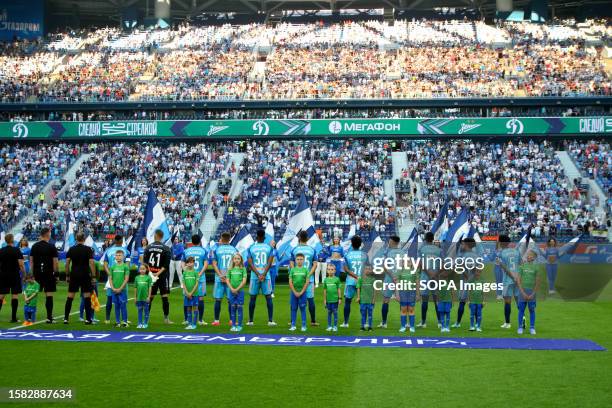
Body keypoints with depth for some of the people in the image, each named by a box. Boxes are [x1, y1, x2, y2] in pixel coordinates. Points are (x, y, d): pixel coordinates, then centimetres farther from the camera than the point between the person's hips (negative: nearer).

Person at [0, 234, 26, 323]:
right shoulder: (16, 250, -8)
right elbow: (21, 264, -13)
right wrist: (24, 274, -5)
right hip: (14, 275, -4)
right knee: (15, 295, -1)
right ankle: (13, 318, -4)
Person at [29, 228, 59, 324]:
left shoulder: (34, 246, 6)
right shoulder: (52, 247, -7)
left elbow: (31, 261, 8)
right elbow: (55, 262, -8)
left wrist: (32, 273, 12)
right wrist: (57, 274, -1)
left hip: (37, 274, 4)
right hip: (49, 274, -4)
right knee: (49, 295, -2)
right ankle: (49, 317, -3)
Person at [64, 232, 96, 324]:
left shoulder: (71, 249, 4)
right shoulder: (88, 249, -4)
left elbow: (67, 263, 1)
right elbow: (91, 263, -10)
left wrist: (67, 275, 9)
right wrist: (94, 276, -7)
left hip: (74, 275, 3)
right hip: (85, 275, -3)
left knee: (70, 297, 6)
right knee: (87, 296, 2)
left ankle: (66, 318, 5)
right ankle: (88, 319, 1)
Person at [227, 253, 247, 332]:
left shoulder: (243, 269, -1)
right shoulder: (230, 269, 6)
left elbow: (244, 281, -7)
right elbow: (227, 280, 4)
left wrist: (237, 289, -12)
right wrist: (232, 289, -9)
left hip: (240, 291, -2)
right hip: (232, 291, 2)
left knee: (239, 307, -2)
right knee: (233, 308, 5)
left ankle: (239, 325, 2)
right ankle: (233, 325, 11)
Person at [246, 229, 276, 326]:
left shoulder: (250, 248, 3)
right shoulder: (269, 248, 3)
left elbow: (250, 264, -3)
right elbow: (269, 263, -5)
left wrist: (258, 275, -7)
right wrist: (263, 275, -9)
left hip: (254, 277, 1)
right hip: (266, 276, 0)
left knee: (252, 298, 8)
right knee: (268, 297, 2)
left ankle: (250, 320, 11)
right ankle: (270, 320, -3)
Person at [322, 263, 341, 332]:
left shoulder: (337, 279, -3)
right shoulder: (326, 279, 4)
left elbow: (338, 289, 0)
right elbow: (324, 290, 8)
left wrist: (339, 298, 0)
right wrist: (324, 299, 8)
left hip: (335, 299, -2)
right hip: (328, 300, 2)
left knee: (335, 313, 3)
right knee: (329, 313, 10)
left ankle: (335, 326, 11)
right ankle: (329, 326, 17)